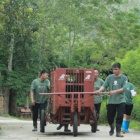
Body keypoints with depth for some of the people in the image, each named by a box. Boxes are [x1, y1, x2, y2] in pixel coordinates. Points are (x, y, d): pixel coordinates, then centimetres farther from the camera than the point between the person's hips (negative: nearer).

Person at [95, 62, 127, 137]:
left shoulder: (124, 78, 0)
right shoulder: (109, 77, 5)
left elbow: (123, 89, -9)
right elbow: (104, 86, -5)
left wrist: (114, 91, -21)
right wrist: (99, 90, -24)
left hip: (120, 101, -2)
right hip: (111, 101, 2)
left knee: (120, 117, -8)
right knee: (109, 117, 6)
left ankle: (118, 132, 0)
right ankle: (112, 127, 35)